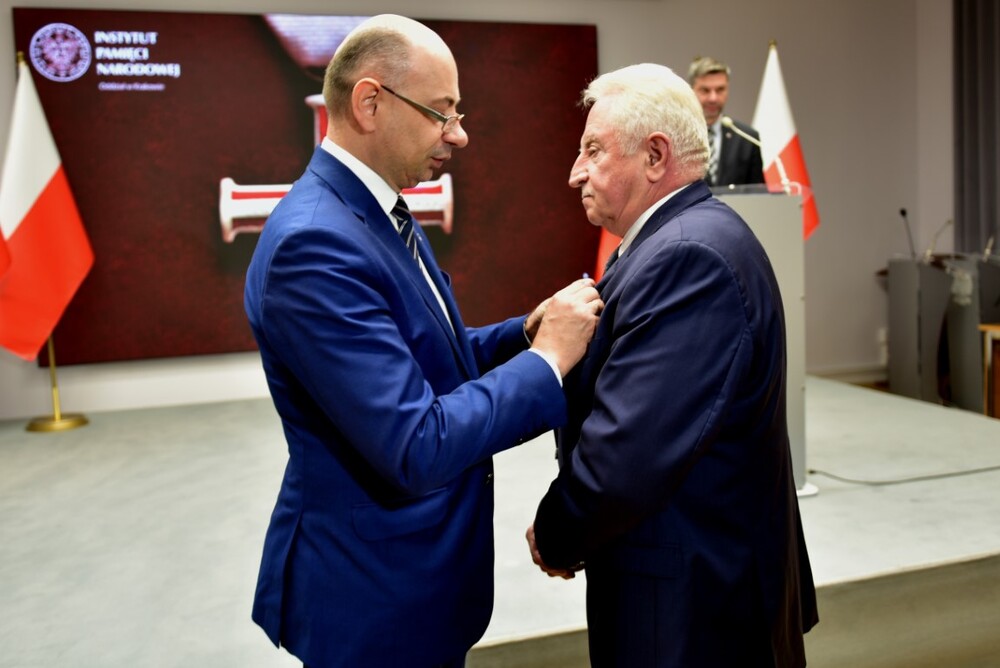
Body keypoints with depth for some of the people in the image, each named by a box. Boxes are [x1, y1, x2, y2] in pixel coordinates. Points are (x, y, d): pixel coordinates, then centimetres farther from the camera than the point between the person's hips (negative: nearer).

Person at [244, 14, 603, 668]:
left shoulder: (380, 214, 4)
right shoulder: (313, 243, -27)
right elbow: (416, 450, -30)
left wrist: (527, 331, -5)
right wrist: (548, 358, -20)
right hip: (374, 597, -9)